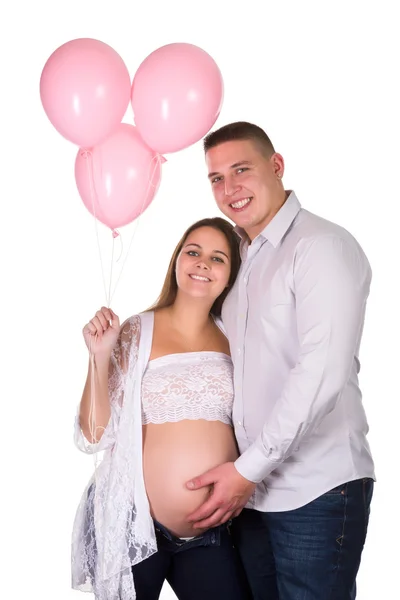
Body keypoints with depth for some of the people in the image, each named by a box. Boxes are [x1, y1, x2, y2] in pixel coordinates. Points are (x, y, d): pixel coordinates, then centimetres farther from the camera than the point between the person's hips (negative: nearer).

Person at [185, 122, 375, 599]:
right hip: (249, 490, 7)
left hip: (316, 490, -7)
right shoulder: (238, 258, 14)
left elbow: (322, 373, -19)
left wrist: (250, 468, -17)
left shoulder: (323, 246, -10)